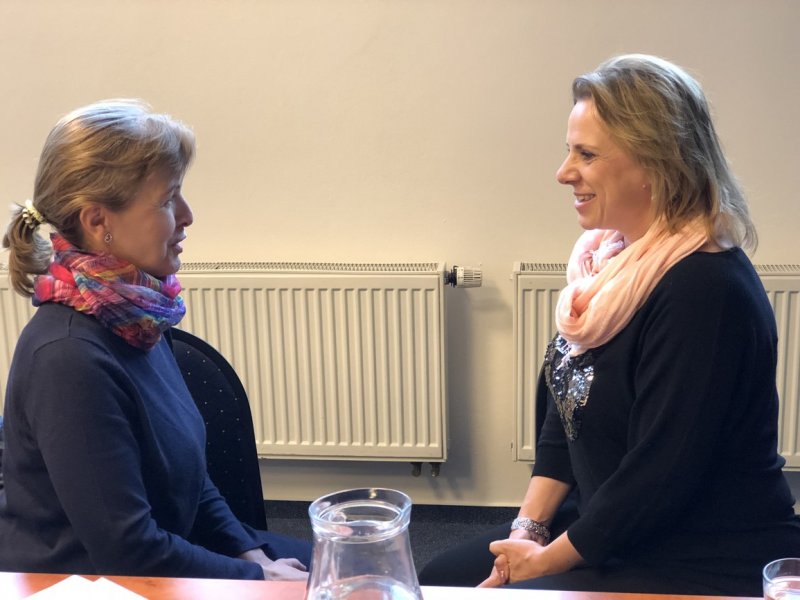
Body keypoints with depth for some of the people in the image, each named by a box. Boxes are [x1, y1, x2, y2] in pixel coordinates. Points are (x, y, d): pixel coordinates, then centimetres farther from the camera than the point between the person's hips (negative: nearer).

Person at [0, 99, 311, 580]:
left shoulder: (136, 316, -1)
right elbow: (127, 551, -25)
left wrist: (249, 551, 0)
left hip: (158, 556, 8)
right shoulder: (70, 356, -28)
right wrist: (256, 576, -15)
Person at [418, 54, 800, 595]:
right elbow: (566, 411, 7)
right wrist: (529, 528, -2)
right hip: (605, 527, 8)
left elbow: (659, 478, -25)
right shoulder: (614, 257, 3)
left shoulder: (705, 290, -25)